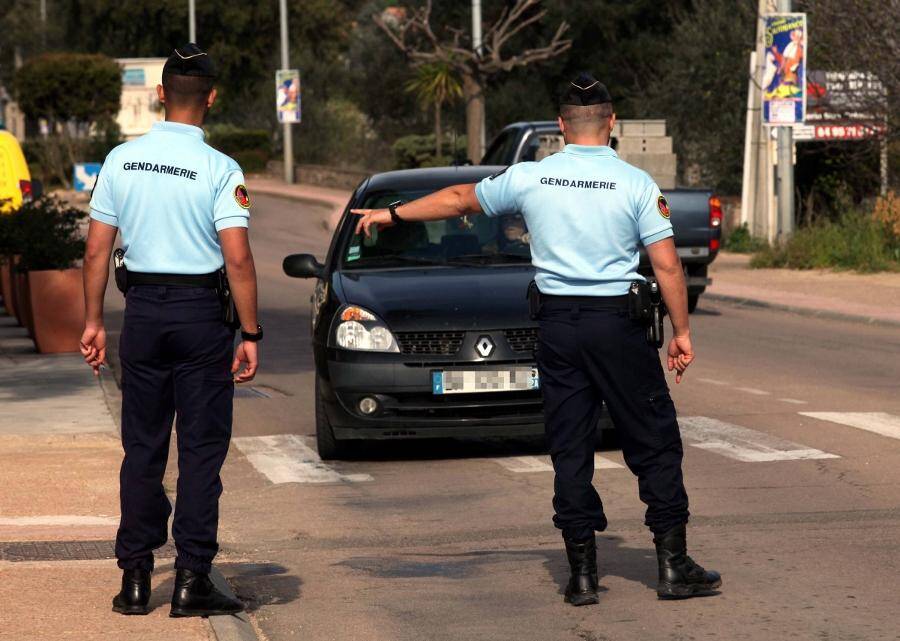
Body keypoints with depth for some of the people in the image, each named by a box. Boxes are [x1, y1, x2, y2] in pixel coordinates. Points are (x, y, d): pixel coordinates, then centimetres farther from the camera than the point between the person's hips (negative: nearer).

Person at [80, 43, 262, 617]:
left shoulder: (121, 160, 1)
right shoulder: (220, 169, -10)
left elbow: (97, 251, 3)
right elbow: (238, 258, -15)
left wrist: (94, 321, 11)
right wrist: (250, 334, -9)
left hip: (142, 309, 3)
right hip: (201, 311, -3)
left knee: (143, 445, 10)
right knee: (201, 448, 2)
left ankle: (136, 576, 11)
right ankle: (193, 580, 0)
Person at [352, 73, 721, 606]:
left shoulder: (530, 178, 3)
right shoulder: (635, 184, -4)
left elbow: (460, 198, 16)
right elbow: (667, 265, -7)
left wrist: (393, 215, 30)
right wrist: (681, 331, 2)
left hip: (557, 324, 3)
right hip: (617, 322, -3)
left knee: (570, 448, 8)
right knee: (654, 442, 4)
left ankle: (583, 573, 8)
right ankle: (674, 566, 3)